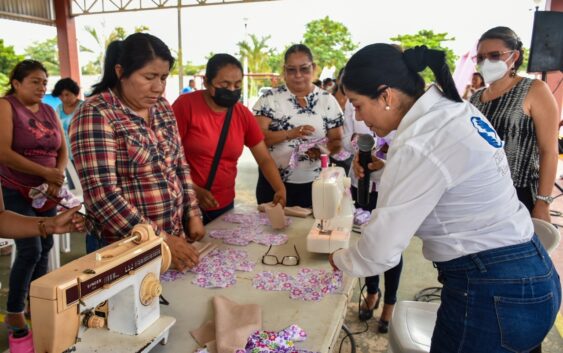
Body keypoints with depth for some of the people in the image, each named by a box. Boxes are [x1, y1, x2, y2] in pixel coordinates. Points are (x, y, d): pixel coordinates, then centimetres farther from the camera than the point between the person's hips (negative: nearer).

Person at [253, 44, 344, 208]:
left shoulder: (328, 100, 1)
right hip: (273, 183, -1)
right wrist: (289, 134, -26)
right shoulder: (270, 98, -3)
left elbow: (337, 140, 3)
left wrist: (323, 150, -19)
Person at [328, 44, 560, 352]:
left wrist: (340, 259, 0)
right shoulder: (454, 109, 3)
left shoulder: (418, 145, -25)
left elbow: (380, 253, -20)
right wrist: (382, 172, 3)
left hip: (492, 293, -9)